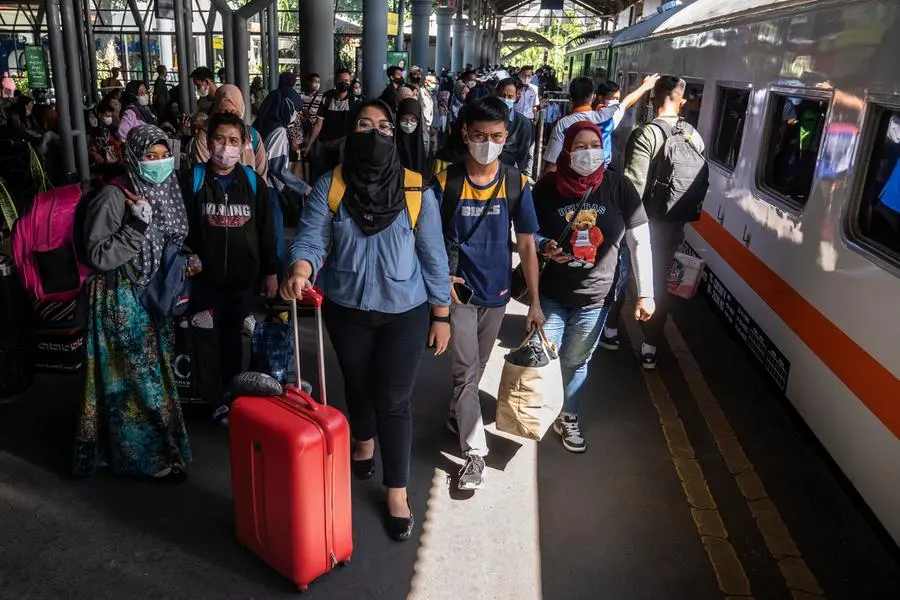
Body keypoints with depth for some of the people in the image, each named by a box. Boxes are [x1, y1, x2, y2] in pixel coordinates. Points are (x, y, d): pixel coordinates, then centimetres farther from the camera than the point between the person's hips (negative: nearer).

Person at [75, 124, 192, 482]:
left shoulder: (165, 193, 4)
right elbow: (98, 256, -20)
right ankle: (151, 455, 14)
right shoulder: (114, 198, -18)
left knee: (156, 371, 16)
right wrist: (137, 224, -25)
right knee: (138, 378, 0)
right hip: (121, 301, -7)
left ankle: (160, 445, 31)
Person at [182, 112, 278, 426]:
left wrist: (270, 271, 6)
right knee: (209, 341, 6)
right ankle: (217, 402, 21)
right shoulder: (192, 180, -3)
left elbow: (265, 229, 6)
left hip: (243, 277, 1)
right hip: (204, 277, -1)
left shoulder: (253, 182, 2)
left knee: (234, 339, 13)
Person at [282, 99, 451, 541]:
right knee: (357, 385, 22)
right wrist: (299, 271, -38)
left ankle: (397, 494, 18)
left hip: (404, 312, -2)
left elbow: (433, 255, -4)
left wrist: (441, 315, -2)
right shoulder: (329, 186, -7)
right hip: (347, 310, 2)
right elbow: (311, 238, -15)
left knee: (394, 400, 3)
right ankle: (364, 442, 52)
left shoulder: (417, 190, -9)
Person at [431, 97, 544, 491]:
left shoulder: (517, 185, -7)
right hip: (459, 290, -2)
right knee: (466, 369, -4)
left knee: (477, 366, 19)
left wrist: (535, 302, -4)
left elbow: (526, 246, -4)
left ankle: (457, 414, 45)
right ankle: (475, 450, 7)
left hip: (496, 291, 3)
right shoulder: (445, 183, -11)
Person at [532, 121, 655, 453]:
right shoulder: (547, 187, -10)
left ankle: (569, 419, 40)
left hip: (595, 297, 0)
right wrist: (544, 246, -18)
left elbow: (639, 242, -4)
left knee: (576, 362, 15)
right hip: (551, 293, 0)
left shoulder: (619, 187, -10)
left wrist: (645, 294, -5)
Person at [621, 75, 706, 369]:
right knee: (660, 284, 13)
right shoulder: (695, 136, 1)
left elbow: (633, 185, -22)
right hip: (674, 224, 5)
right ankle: (650, 348, 19)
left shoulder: (645, 134, -16)